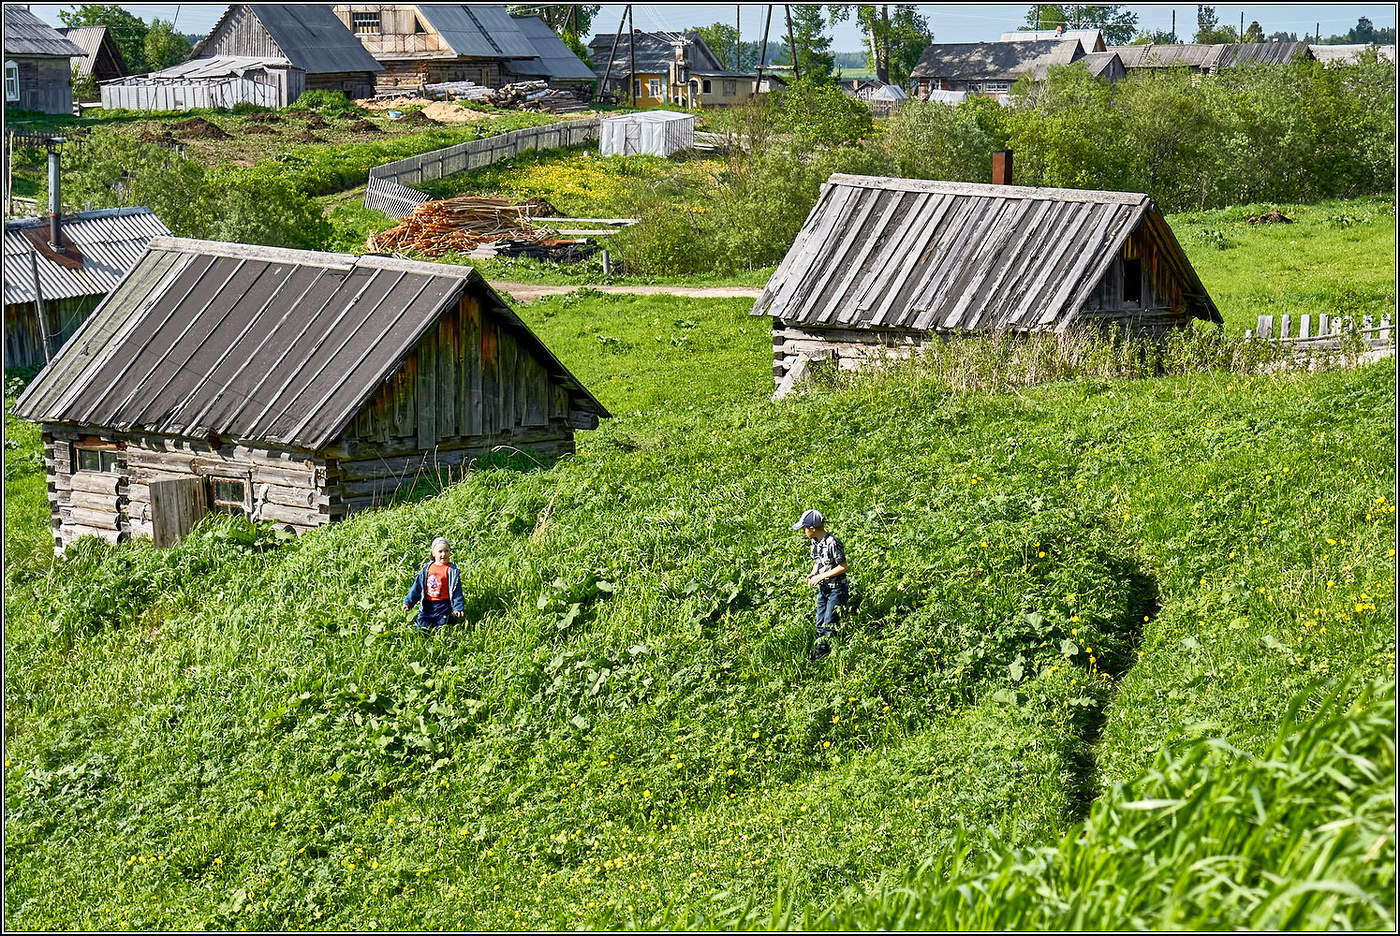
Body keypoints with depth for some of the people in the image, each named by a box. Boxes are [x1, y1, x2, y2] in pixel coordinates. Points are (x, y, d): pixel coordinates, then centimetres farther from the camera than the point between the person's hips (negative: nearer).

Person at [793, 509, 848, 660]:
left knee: (829, 625, -6)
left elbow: (842, 567, -21)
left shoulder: (832, 542, -24)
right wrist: (813, 573, -2)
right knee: (820, 625, 13)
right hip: (823, 589, 9)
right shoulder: (814, 541, 4)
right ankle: (816, 657, 21)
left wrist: (821, 576, -20)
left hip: (837, 589, -9)